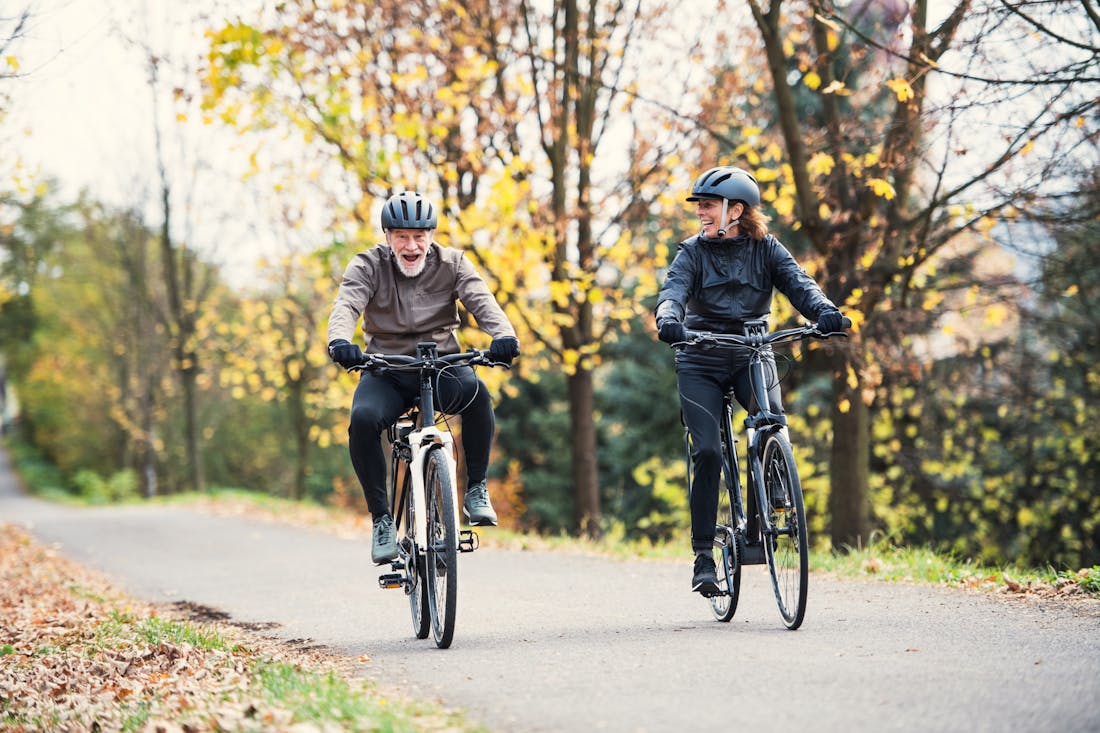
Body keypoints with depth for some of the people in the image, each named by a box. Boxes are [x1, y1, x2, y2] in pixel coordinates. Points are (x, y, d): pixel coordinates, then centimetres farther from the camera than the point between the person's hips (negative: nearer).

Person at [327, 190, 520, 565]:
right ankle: (382, 518, -15)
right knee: (363, 419, -31)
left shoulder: (451, 263, 0)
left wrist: (503, 335, -39)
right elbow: (346, 305, -20)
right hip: (386, 370, 0)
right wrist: (340, 341, -44)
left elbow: (482, 301, -16)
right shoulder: (368, 266, -3)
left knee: (474, 390, -34)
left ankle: (476, 489, -15)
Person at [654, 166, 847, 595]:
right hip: (701, 363, 0)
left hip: (752, 355, 1)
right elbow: (673, 291, -18)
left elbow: (797, 282, -14)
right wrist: (668, 320, -41)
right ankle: (703, 556, -6)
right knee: (707, 452, -14)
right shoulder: (693, 252, -1)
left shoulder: (765, 248, 1)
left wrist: (824, 311, -36)